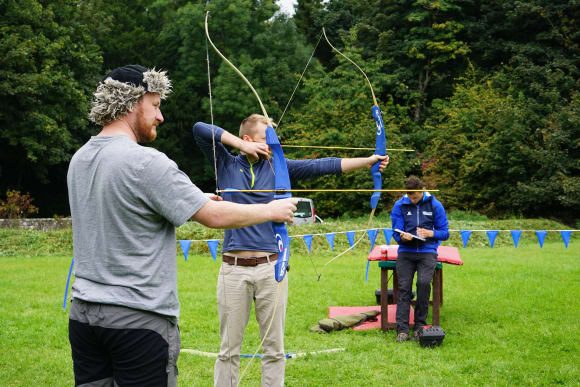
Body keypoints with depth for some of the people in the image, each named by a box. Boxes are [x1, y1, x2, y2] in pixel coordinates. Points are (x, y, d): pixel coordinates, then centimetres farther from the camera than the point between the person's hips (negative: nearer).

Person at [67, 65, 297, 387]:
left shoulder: (80, 160, 9)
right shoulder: (145, 163, -16)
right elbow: (214, 216, -15)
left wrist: (196, 201, 20)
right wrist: (271, 211, 1)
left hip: (83, 313, 8)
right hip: (138, 319, -8)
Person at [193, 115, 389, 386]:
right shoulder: (226, 165, 5)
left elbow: (322, 166, 2)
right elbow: (199, 129, -3)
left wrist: (368, 161, -5)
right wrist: (240, 145, -6)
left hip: (271, 269, 2)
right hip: (233, 270, -2)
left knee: (274, 349, 7)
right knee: (229, 349, 5)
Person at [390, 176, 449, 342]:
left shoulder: (435, 205, 4)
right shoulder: (400, 205, 6)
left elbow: (445, 233, 7)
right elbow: (396, 233, 6)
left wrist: (430, 233, -13)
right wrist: (402, 237, -18)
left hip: (427, 251, -1)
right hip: (406, 251, 1)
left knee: (423, 282, -25)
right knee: (404, 286, -16)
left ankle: (420, 325, -13)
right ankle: (402, 329, -16)